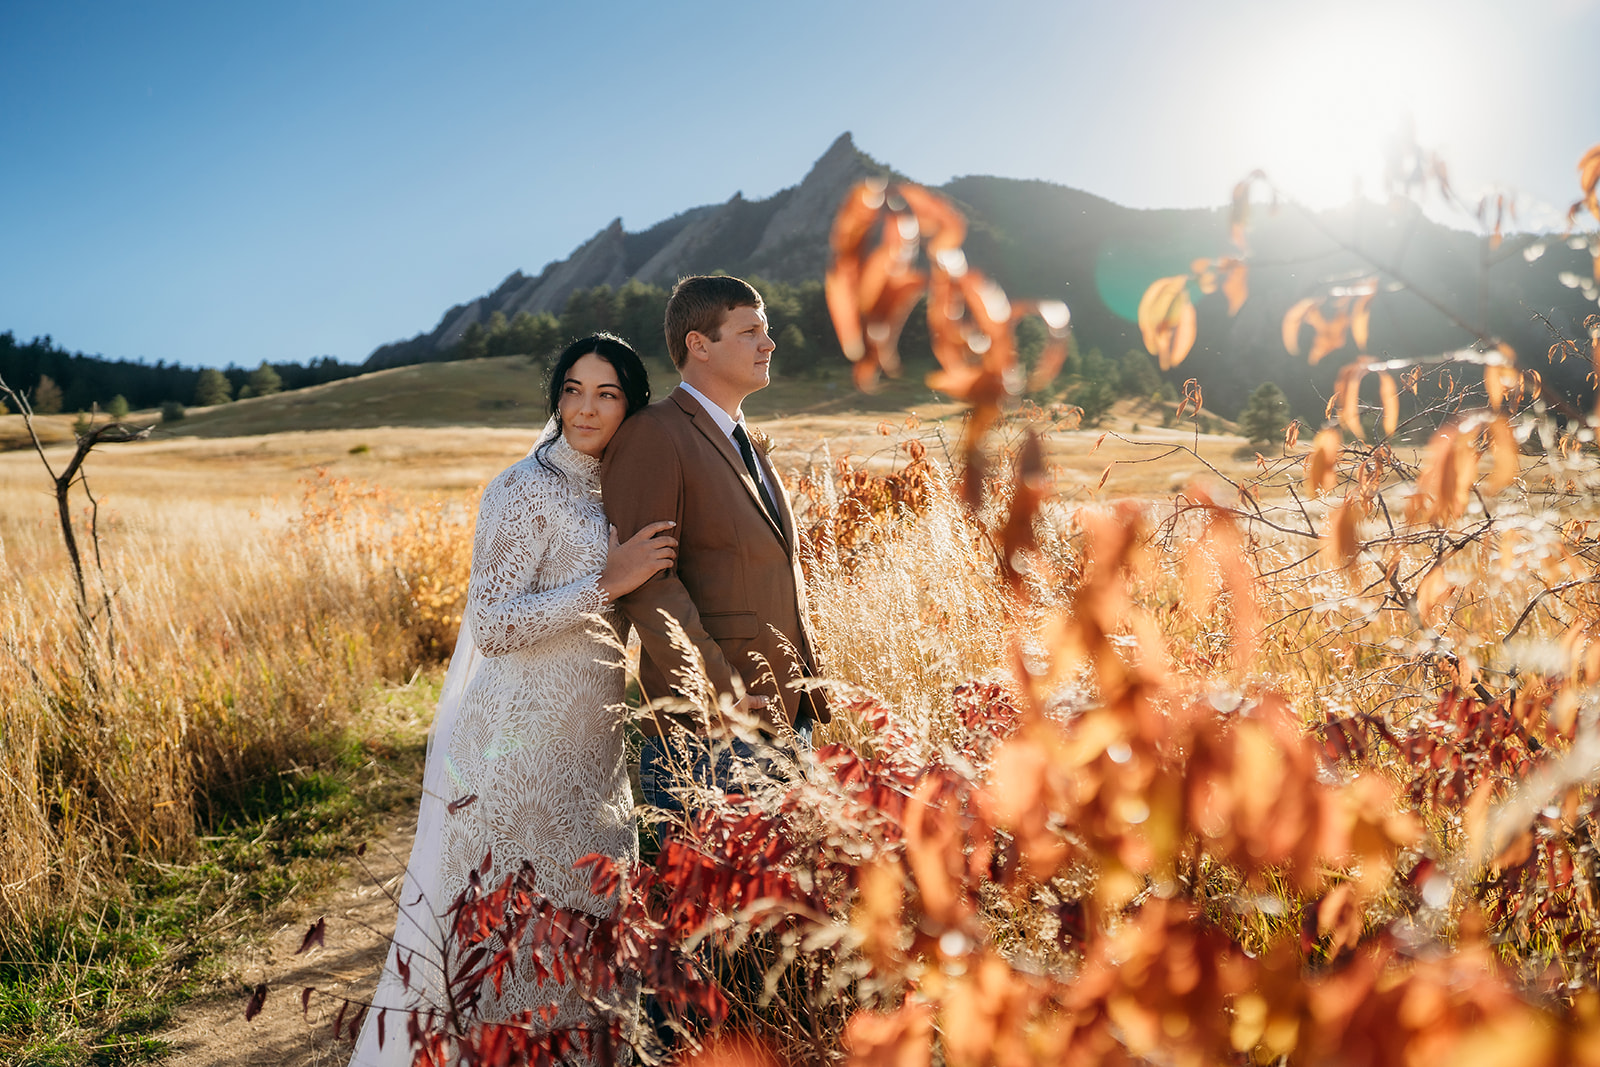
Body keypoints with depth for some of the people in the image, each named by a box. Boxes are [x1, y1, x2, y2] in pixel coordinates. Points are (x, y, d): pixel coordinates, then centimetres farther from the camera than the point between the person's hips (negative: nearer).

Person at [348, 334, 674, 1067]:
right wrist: (608, 583, -24)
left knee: (577, 909, 16)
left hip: (589, 740, 8)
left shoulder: (608, 491, 11)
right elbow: (493, 625, -21)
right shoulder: (527, 489, -14)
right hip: (523, 739, -8)